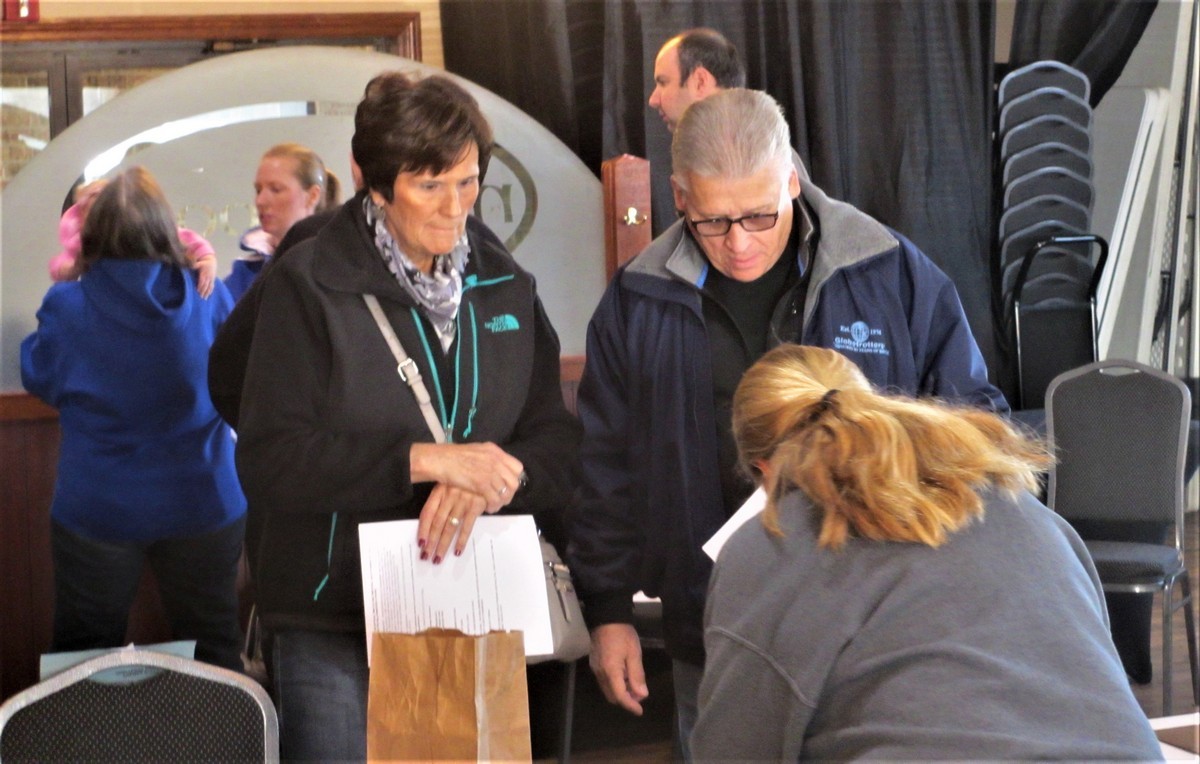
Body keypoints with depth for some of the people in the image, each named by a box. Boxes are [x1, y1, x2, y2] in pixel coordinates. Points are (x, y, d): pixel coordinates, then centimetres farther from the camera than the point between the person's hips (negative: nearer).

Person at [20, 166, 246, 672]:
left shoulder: (66, 308, -15)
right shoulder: (210, 301, -9)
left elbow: (38, 378, 4)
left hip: (96, 512, -1)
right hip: (203, 504, 1)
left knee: (83, 665, 14)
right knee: (215, 650, 15)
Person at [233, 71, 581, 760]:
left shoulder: (505, 285, 7)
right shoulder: (310, 285, -6)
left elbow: (557, 439, 4)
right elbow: (269, 461, -13)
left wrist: (482, 483, -18)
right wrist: (422, 459, -22)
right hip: (336, 628, -4)